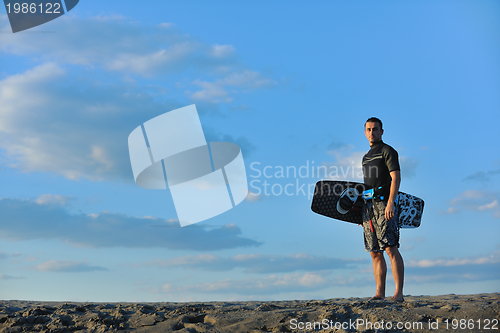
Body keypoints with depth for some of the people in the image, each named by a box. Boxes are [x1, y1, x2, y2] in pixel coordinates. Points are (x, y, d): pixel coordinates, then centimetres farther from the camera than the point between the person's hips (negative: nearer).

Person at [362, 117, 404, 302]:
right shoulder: (366, 157, 23)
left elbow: (396, 177, -11)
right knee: (375, 253, 5)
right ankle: (379, 294, 8)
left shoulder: (387, 151, 0)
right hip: (368, 206, 8)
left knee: (391, 249, -11)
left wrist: (390, 203, -22)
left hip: (384, 204, -7)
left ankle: (399, 293, -11)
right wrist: (361, 210, 20)